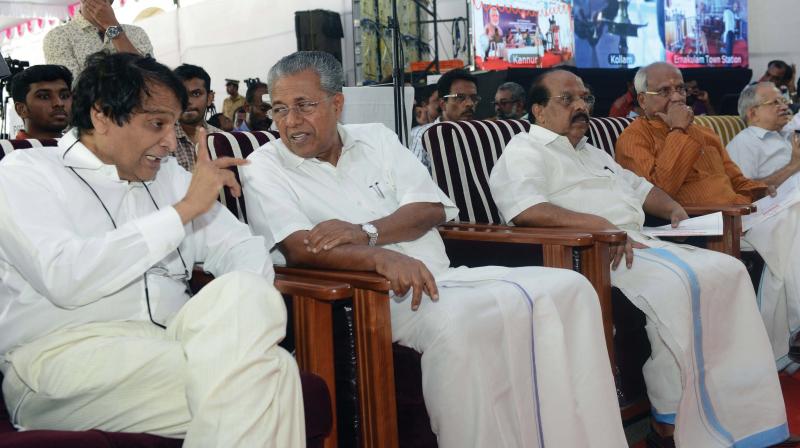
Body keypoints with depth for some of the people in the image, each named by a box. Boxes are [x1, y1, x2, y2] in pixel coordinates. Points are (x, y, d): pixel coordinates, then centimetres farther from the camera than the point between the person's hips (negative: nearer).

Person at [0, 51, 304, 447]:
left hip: (170, 345, 6)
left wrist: (241, 314, -6)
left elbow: (242, 248, 18)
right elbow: (66, 279, -15)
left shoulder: (168, 175, 19)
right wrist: (184, 209, -12)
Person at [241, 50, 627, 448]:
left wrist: (365, 232, -13)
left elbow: (432, 208, 6)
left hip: (441, 276, 6)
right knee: (458, 320, -38)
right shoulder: (263, 168, 3)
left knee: (567, 288, -11)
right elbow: (298, 248, -14)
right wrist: (380, 257, -31)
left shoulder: (375, 137, 15)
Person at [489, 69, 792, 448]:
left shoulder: (592, 153, 31)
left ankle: (742, 409, -8)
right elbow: (524, 209, -19)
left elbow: (638, 186, 39)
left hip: (636, 244, 9)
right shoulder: (525, 151, 1)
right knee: (676, 283, -31)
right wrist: (599, 224, -26)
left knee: (727, 270, -8)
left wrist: (672, 208, 17)